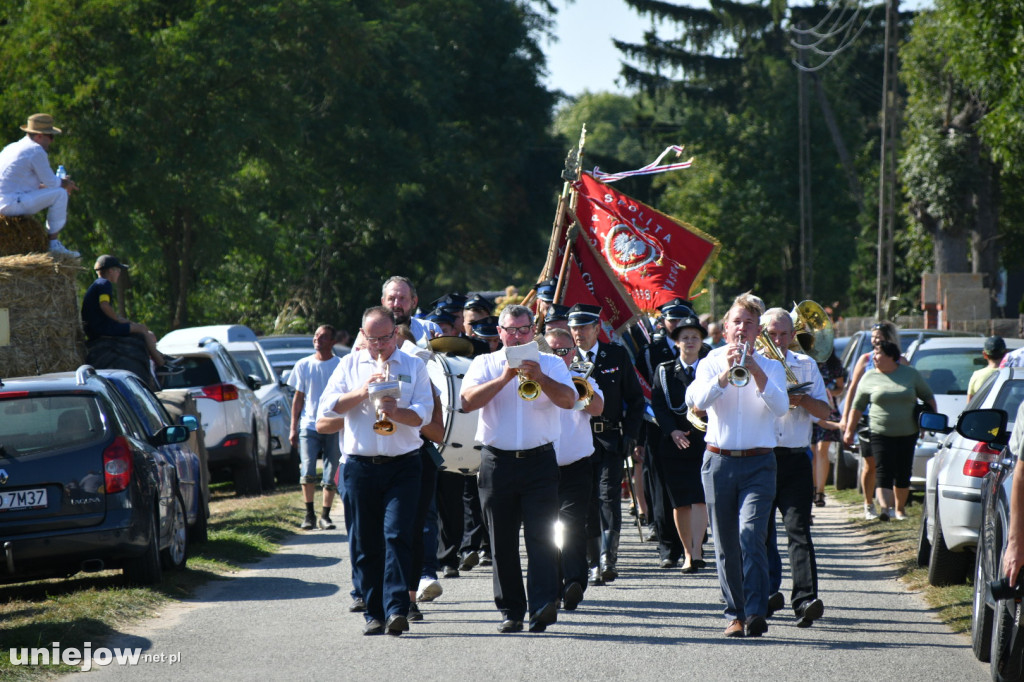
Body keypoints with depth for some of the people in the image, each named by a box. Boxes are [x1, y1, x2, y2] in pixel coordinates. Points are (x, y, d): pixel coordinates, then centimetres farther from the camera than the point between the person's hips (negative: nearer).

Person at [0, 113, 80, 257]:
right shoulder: (36, 150, -8)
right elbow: (51, 182, -7)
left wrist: (61, 183, 23)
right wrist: (64, 183, 15)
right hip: (14, 204, -10)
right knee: (60, 194, -6)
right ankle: (54, 243, -6)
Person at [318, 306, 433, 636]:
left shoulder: (414, 366, 9)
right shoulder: (350, 364, 12)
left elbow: (423, 413, -1)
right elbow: (328, 404, 1)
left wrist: (395, 411, -19)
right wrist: (363, 392, -11)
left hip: (402, 465, -2)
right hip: (360, 465, 2)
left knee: (397, 535, -12)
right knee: (365, 543, 3)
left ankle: (397, 609, -17)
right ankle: (373, 613, 10)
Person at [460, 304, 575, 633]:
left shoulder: (551, 364, 10)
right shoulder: (485, 364, 10)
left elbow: (568, 400, -6)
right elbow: (468, 401, -8)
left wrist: (539, 378, -21)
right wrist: (505, 377, -16)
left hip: (539, 460, -1)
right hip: (497, 461, 1)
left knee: (541, 536, -12)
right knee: (502, 541, 4)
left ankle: (543, 607, -21)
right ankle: (511, 611, 10)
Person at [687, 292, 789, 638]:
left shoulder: (771, 367, 8)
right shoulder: (711, 363, 8)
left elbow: (780, 407, -10)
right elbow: (695, 399, -10)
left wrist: (755, 371, -21)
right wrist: (725, 374, -24)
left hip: (758, 463, -1)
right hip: (719, 462, 2)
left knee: (751, 534, -17)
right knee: (726, 545, 4)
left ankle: (756, 612, -23)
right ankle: (735, 613, 13)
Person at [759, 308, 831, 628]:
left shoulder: (806, 365, 11)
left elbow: (824, 411, 6)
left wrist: (801, 400, -13)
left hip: (795, 457, -1)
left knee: (798, 528, -12)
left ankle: (805, 598, -20)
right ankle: (769, 592, 21)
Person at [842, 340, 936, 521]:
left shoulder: (910, 374, 4)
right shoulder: (870, 378, 5)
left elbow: (928, 397, 12)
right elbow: (857, 406, 9)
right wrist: (849, 430, 5)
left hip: (907, 434, 1)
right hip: (881, 434, -1)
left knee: (902, 474, 7)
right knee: (883, 472, -15)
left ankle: (900, 508, 22)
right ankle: (885, 507, -28)